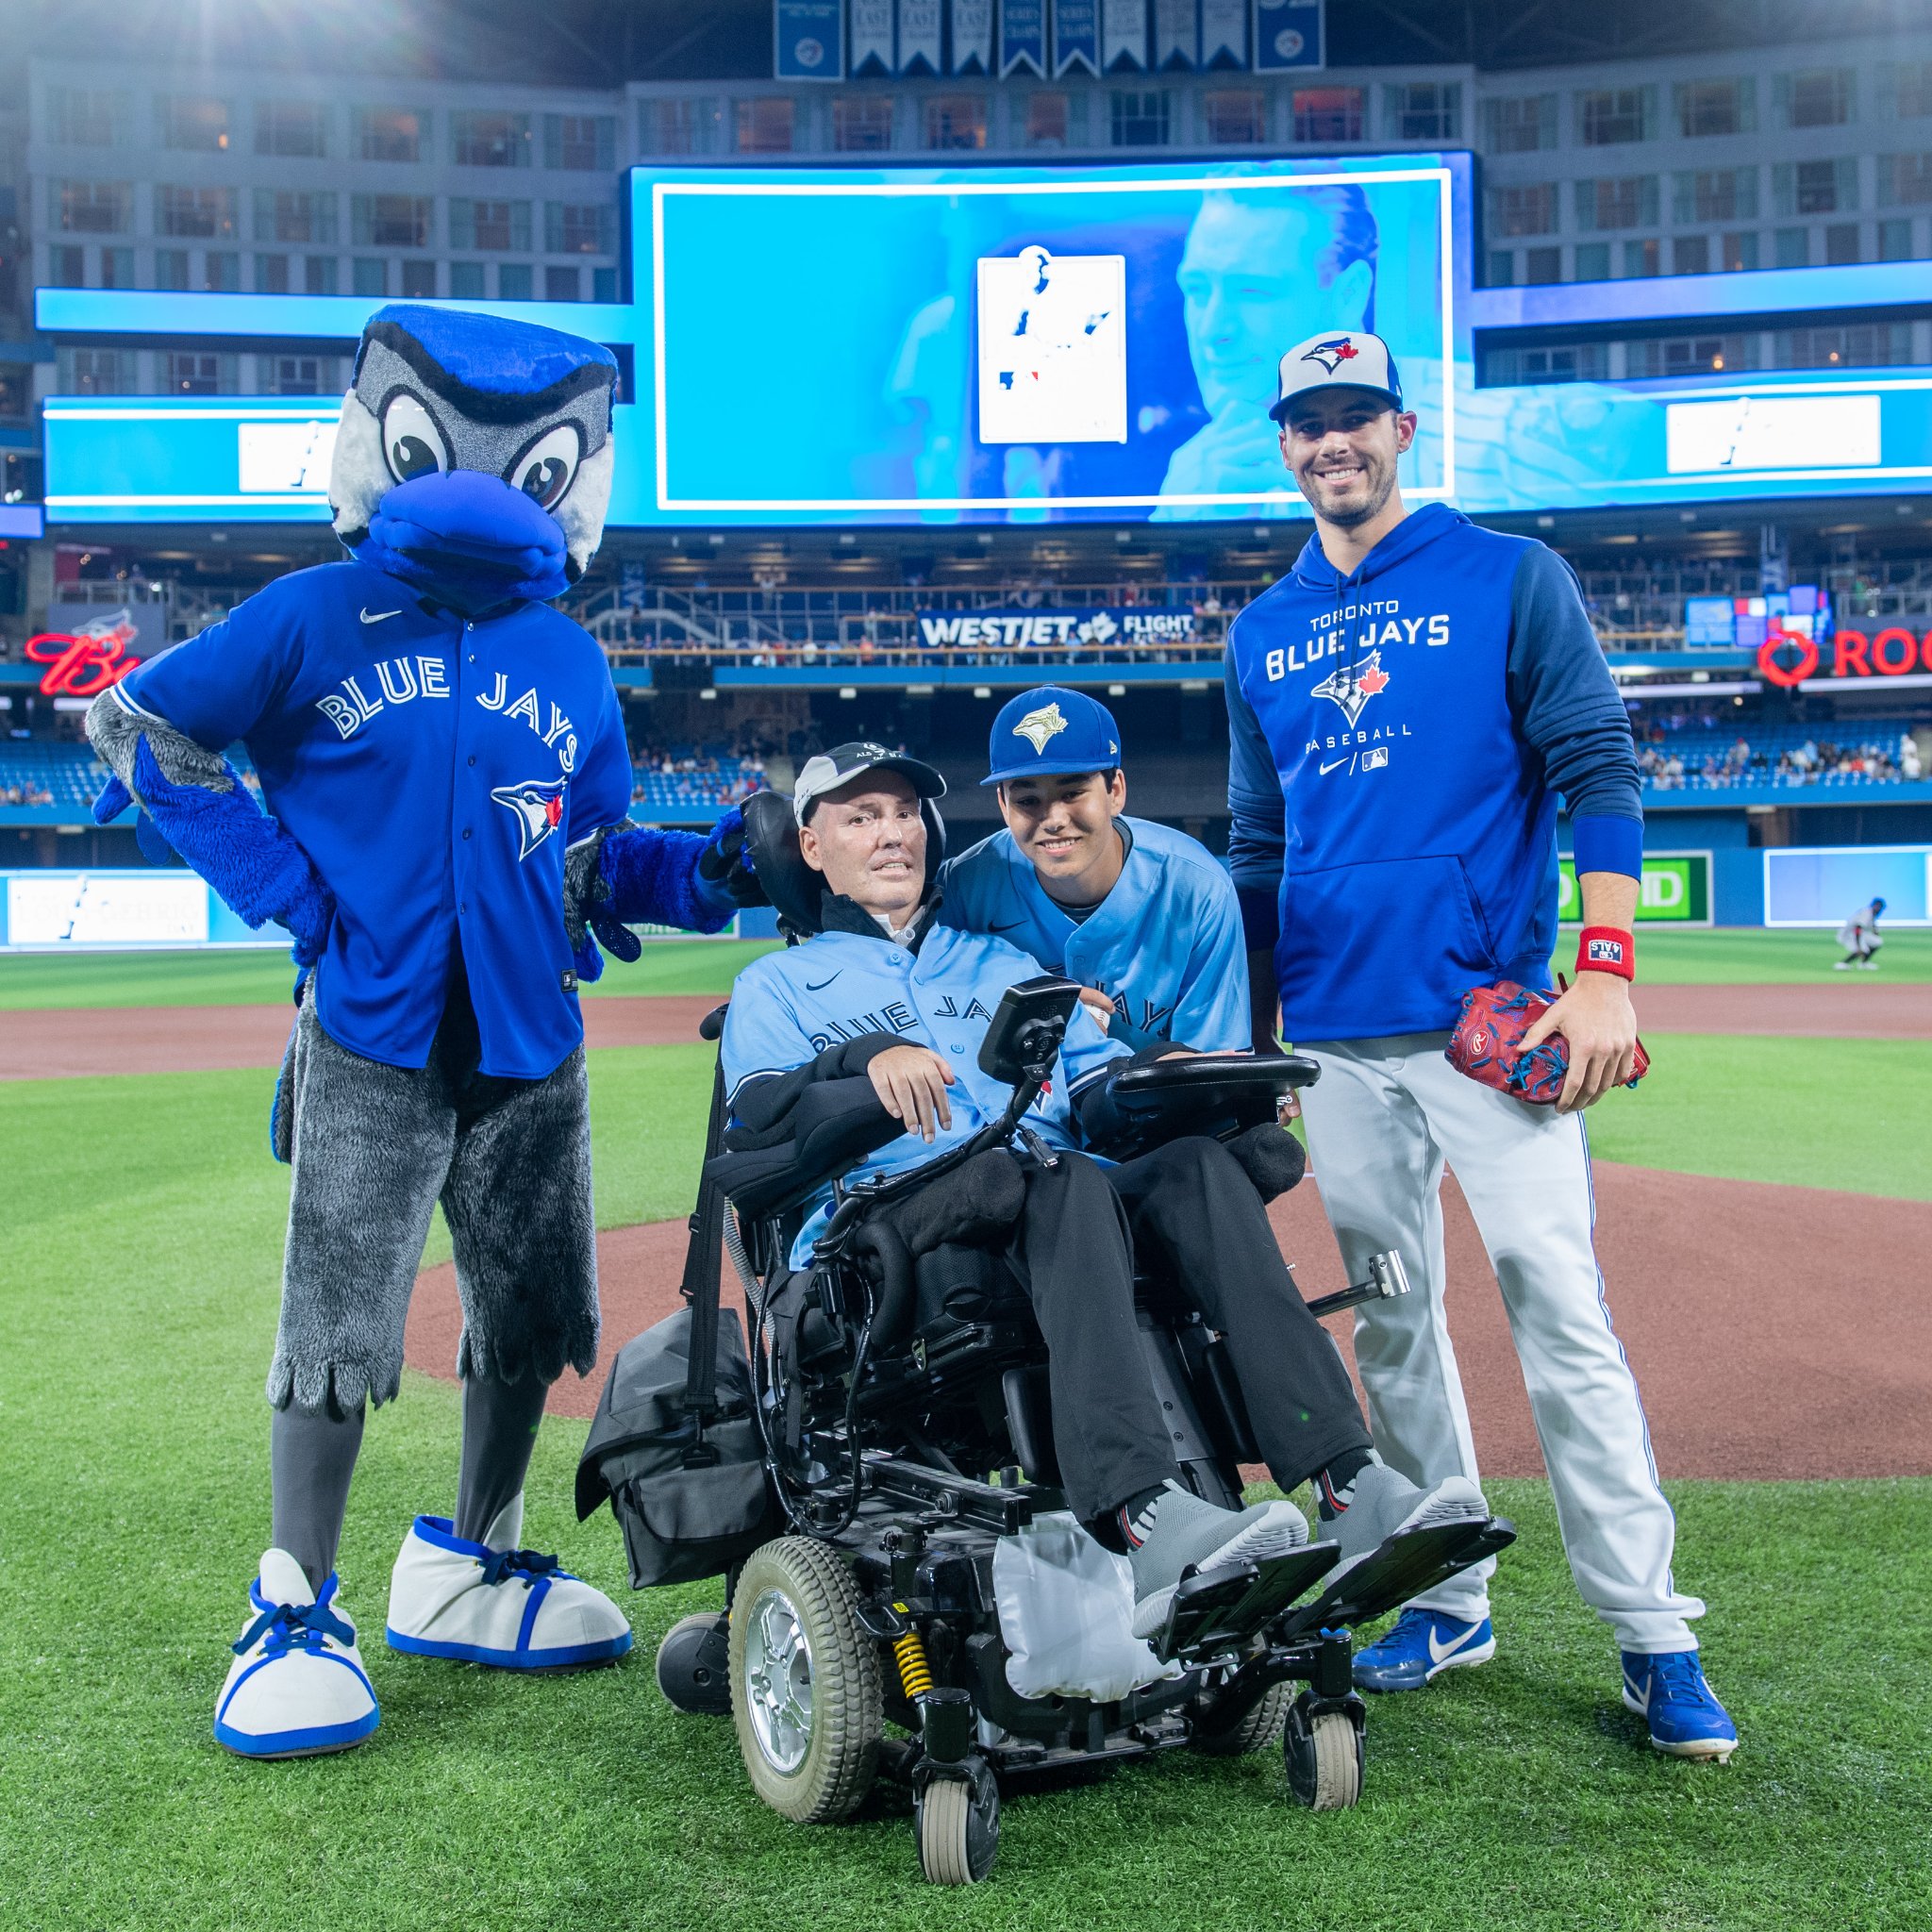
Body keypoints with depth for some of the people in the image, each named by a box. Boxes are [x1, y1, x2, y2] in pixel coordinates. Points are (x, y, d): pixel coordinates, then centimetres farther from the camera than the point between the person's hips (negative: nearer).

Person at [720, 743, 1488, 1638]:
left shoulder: (1006, 962, 34)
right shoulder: (775, 986, 22)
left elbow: (1103, 1087, 18)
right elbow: (759, 1123, -1)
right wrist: (867, 1058, -20)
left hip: (1056, 1211, 4)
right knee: (1065, 1182, -35)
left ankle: (1351, 1487, -42)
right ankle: (1145, 1521, -55)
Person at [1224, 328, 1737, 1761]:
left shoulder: (1511, 578, 3)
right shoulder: (1263, 634, 16)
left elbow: (1599, 773, -3)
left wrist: (1607, 971, -14)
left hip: (1490, 1016, -4)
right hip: (1339, 1038, 5)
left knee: (1561, 1313, -9)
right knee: (1391, 1321, 9)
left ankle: (1654, 1635, 0)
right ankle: (1449, 1601, 22)